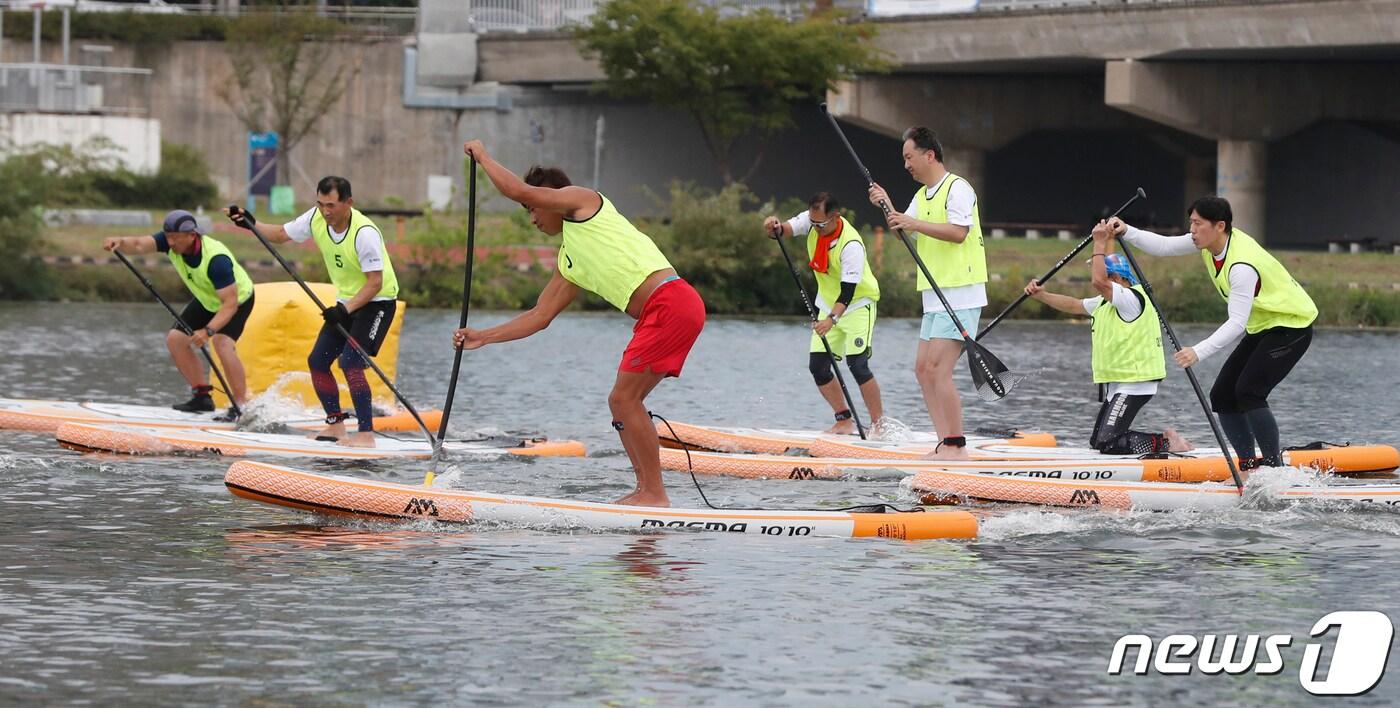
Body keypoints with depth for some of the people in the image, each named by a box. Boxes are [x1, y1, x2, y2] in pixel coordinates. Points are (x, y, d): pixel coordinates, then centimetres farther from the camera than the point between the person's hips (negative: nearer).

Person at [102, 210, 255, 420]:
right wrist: (120, 242, -56)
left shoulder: (216, 259, -39)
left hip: (238, 299, -8)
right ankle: (203, 397, 8)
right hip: (207, 301, 8)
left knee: (222, 342, -30)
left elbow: (230, 304, -40)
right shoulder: (172, 242, -20)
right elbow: (139, 244, -34)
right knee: (175, 339, -2)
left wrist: (208, 331, -52)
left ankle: (241, 406, -23)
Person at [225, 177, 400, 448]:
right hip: (346, 302, 8)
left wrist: (346, 309, -35)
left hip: (376, 302, -8)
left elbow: (375, 283, -26)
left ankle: (366, 434, -22)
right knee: (317, 362, 6)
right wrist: (250, 224, -8)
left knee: (350, 362, -22)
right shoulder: (316, 219, -7)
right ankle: (336, 425, 20)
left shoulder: (364, 233, -28)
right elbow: (281, 234, 8)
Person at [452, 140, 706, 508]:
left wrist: (482, 156, 10)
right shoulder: (568, 264, 27)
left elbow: (517, 189, -6)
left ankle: (656, 494, -10)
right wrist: (483, 337, 24)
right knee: (622, 402, 11)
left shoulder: (583, 200, 5)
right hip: (656, 317, 10)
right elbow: (539, 316, 28)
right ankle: (647, 490, 12)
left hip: (672, 303, -10)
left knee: (624, 399, -11)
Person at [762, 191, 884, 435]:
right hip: (828, 304, 7)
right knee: (817, 366, -1)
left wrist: (832, 319, -47)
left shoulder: (851, 245, -30)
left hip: (858, 304, -7)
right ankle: (844, 420, 10)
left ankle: (879, 424, -12)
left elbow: (848, 291, -34)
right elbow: (783, 231, -17)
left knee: (857, 364, -19)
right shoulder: (812, 221, -11)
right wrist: (774, 227, -41)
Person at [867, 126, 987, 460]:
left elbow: (958, 232, -22)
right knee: (923, 369, 7)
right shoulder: (923, 195, 19)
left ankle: (956, 447, -14)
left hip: (960, 295, -10)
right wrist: (887, 207, -3)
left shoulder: (957, 188, -10)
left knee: (937, 370, -16)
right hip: (936, 295, 10)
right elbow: (904, 230, 13)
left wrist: (914, 223, -24)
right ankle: (948, 445, 7)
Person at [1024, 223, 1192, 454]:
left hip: (1134, 383, -11)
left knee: (1107, 444, -18)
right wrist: (1042, 295, 6)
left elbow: (1099, 281, -30)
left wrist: (1100, 243, -22)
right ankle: (1165, 439, 14)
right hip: (1118, 383, 11)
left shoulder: (1131, 298, -16)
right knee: (1097, 442, 13)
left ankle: (1166, 443, -7)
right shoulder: (1106, 302, 16)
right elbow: (1073, 305, 18)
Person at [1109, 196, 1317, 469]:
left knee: (1248, 392, -24)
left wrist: (1199, 352, -46)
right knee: (1222, 395, 2)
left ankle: (1274, 465, -17)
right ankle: (1248, 466, 6)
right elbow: (1164, 246, 1)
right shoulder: (1210, 241, -5)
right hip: (1262, 328, 10)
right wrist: (1127, 233, -15)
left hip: (1292, 326, -10)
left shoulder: (1242, 266, -31)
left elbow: (1237, 323, -37)